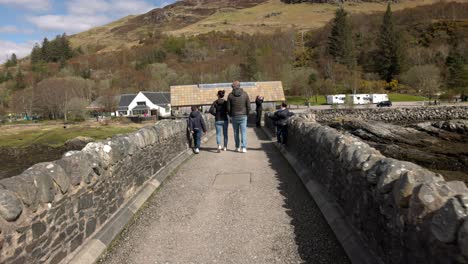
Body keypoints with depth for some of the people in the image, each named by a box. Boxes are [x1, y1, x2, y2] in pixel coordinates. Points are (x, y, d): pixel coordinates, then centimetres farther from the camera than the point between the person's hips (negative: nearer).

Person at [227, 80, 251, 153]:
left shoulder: (230, 95, -4)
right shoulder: (245, 94, -2)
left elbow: (228, 107, -3)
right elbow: (248, 106, -2)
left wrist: (230, 115, 14)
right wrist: (246, 114, 12)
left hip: (234, 116, 0)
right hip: (243, 116, 0)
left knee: (236, 133, 12)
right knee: (243, 132, 1)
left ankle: (237, 147, 19)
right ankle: (244, 148, -6)